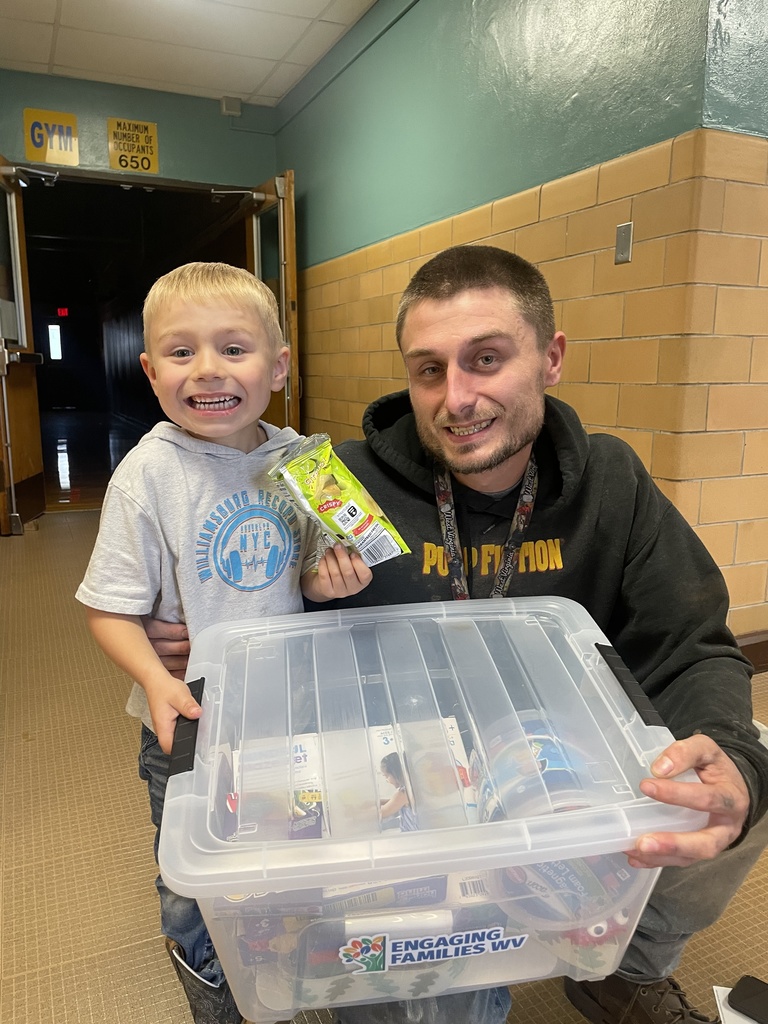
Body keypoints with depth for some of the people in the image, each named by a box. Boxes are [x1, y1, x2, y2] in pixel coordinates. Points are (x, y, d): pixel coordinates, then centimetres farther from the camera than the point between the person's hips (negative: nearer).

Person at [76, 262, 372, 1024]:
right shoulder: (149, 473, -19)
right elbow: (111, 609, -15)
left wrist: (328, 580, -17)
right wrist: (156, 679, -30)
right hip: (190, 722, -3)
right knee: (196, 898, 16)